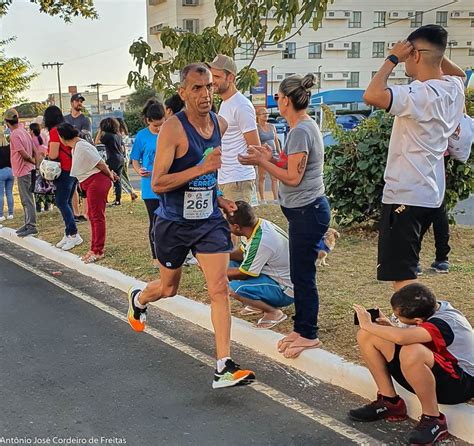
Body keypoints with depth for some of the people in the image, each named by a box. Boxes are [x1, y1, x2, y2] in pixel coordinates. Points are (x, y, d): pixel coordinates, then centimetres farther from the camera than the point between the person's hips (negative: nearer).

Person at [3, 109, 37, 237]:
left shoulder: (14, 135, -17)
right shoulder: (23, 131, 10)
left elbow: (24, 154, -18)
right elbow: (33, 150, 11)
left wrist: (34, 162, -5)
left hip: (22, 172, -9)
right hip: (27, 170, 9)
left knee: (27, 200, -6)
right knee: (26, 199, 15)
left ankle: (31, 226, -5)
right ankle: (28, 224, 22)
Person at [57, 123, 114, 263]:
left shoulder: (81, 147, -19)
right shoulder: (76, 147, 13)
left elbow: (100, 163, -16)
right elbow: (99, 162, 16)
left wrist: (110, 175, -2)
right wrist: (110, 173, 16)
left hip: (96, 182, -11)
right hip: (91, 184, 11)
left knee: (97, 216, -5)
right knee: (93, 216, 15)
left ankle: (98, 251, 0)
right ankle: (95, 248, 23)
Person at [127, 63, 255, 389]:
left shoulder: (220, 124, 1)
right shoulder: (173, 129, -19)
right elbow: (158, 184, -23)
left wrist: (216, 199, 9)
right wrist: (202, 169, -32)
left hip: (210, 220, 4)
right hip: (174, 223, -4)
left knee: (220, 288, -7)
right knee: (169, 288, 16)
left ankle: (224, 367, -4)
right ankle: (138, 299, 53)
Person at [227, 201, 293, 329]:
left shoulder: (260, 241, -30)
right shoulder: (260, 223, -5)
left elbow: (242, 274, -19)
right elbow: (241, 253, 9)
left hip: (285, 290, -9)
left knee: (235, 288, -27)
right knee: (231, 264, 7)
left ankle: (274, 312, -7)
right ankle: (264, 303, 13)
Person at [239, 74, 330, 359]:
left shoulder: (300, 131, -18)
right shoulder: (307, 126, 13)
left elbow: (293, 177, -20)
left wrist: (263, 162, -11)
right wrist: (272, 159, 6)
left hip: (307, 211, -10)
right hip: (305, 210, 10)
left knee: (303, 275, 0)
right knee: (300, 274, 16)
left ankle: (309, 335, 12)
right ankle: (301, 329, 26)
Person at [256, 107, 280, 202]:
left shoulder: (272, 126, 11)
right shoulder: (256, 127, -5)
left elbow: (276, 141, 16)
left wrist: (280, 153, 14)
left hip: (274, 154, 5)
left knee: (275, 178, 2)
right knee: (262, 177, 2)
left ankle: (276, 198, 5)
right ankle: (262, 199, 7)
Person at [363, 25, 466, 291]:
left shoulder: (421, 95, -22)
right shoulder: (455, 88, 5)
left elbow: (372, 95, -34)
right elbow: (458, 72, 31)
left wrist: (393, 59, -19)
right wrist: (436, 52, 15)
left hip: (406, 194, -10)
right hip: (431, 192, 10)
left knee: (401, 274, -6)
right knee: (407, 266, 23)